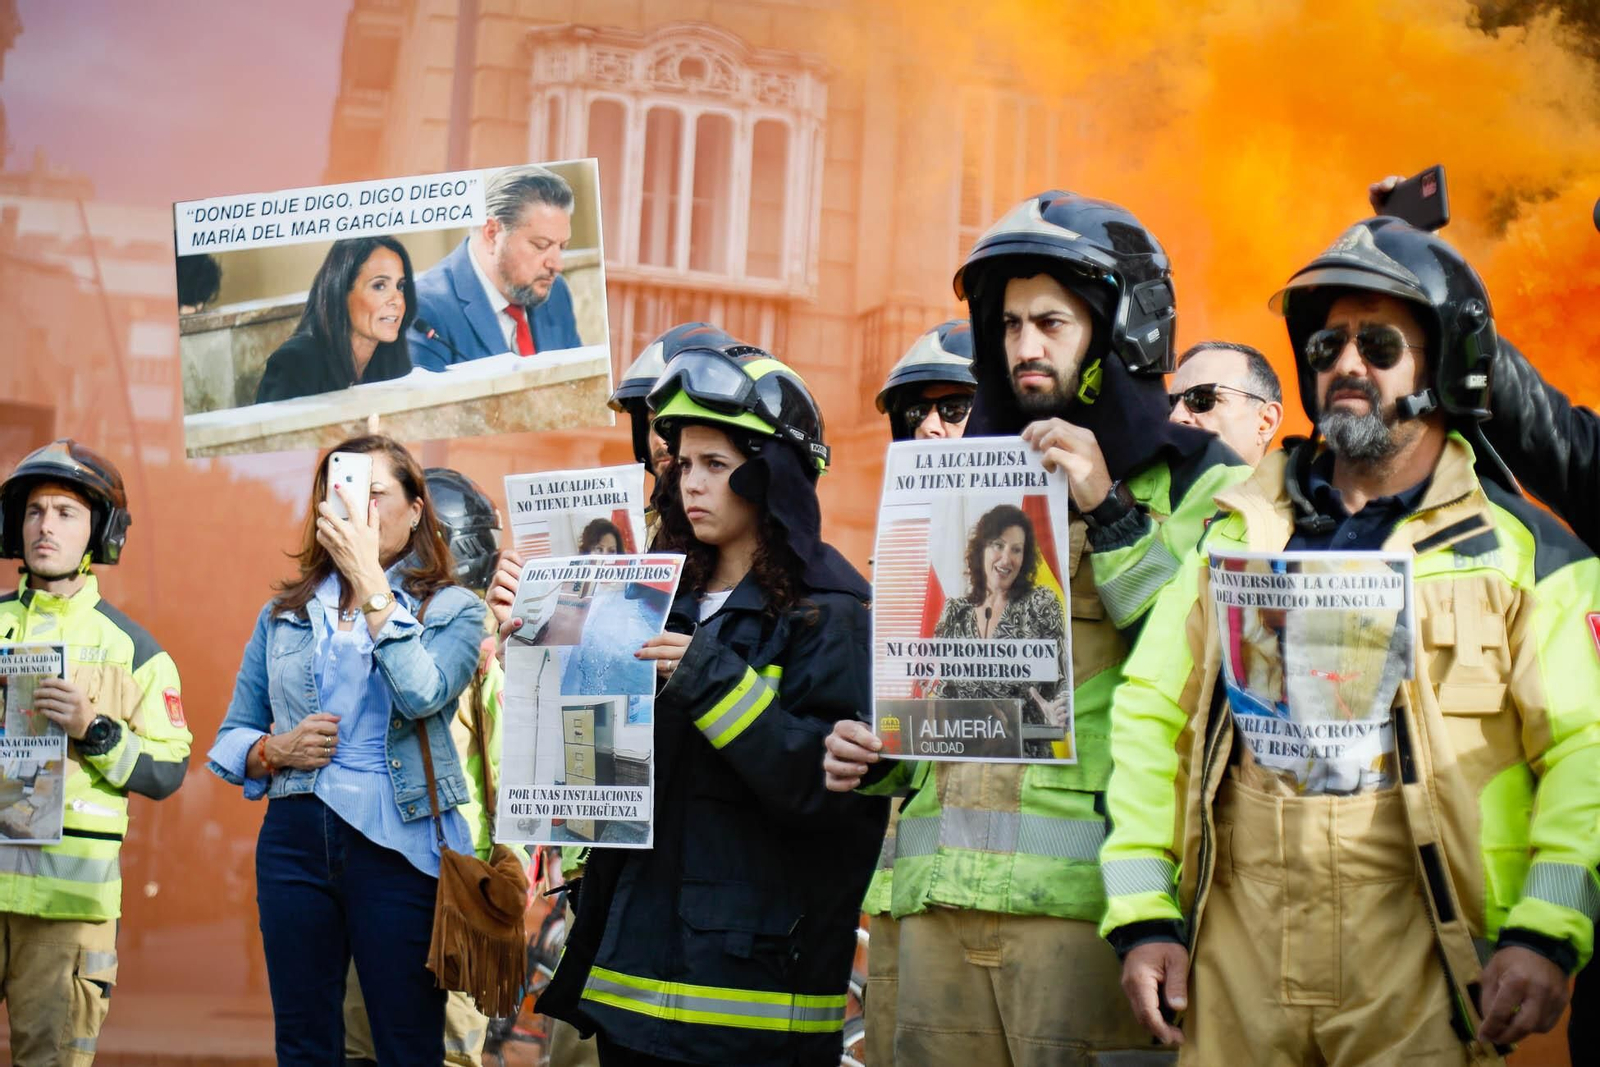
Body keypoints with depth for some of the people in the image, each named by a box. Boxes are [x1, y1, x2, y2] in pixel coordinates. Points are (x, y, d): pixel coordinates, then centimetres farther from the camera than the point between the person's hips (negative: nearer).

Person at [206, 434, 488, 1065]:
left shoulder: (452, 609, 4)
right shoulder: (284, 615, 13)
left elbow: (423, 695, -17)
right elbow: (230, 739, 15)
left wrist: (371, 582, -14)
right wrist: (275, 750, -7)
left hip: (399, 843, -3)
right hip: (296, 840, 3)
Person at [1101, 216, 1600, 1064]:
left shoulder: (1521, 551, 5)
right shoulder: (1241, 536, 15)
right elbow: (1150, 716, 10)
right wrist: (1143, 914, 1)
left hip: (1416, 963, -3)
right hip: (1236, 954, 3)